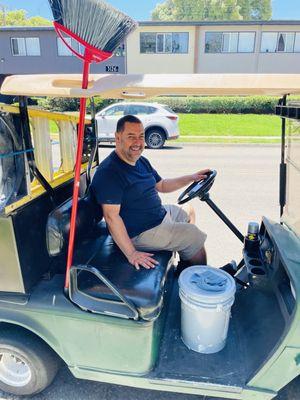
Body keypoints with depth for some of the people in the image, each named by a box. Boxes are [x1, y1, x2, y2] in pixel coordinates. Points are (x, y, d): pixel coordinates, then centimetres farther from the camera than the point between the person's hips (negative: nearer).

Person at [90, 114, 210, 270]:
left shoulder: (141, 161, 7)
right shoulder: (108, 172, -25)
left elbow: (161, 185, 18)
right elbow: (111, 216, -30)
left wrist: (192, 178, 7)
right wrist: (131, 253, -32)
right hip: (141, 232, -11)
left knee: (189, 211, 28)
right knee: (197, 237, -5)